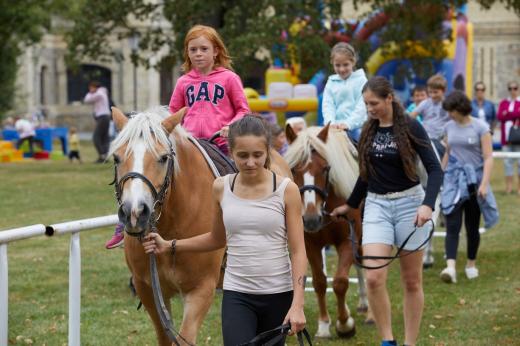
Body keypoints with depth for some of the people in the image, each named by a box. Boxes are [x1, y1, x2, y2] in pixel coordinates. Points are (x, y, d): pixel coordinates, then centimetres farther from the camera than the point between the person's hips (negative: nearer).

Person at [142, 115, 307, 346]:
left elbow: (298, 251, -7)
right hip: (237, 294, 1)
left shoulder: (286, 190, -7)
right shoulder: (222, 188, 1)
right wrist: (170, 246, 9)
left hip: (278, 294, -1)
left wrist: (297, 305, -15)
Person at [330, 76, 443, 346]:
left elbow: (434, 169, -12)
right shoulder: (369, 130, 8)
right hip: (376, 205, 4)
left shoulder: (410, 127, -8)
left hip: (408, 203, -4)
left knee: (412, 282, 6)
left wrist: (427, 205, -27)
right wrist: (350, 205, 29)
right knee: (373, 277, -13)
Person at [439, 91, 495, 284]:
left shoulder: (480, 127, -6)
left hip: (474, 181, -3)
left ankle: (471, 264, 23)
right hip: (453, 181, 3)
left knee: (472, 226, 7)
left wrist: (484, 184, -18)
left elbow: (488, 157, -9)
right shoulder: (449, 127, 8)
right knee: (452, 225, -11)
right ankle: (450, 266, -21)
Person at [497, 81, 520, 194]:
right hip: (506, 137, 3)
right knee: (507, 161, 3)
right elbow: (499, 116, 0)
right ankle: (509, 186, 6)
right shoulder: (503, 103, 15)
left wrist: (507, 114, -5)